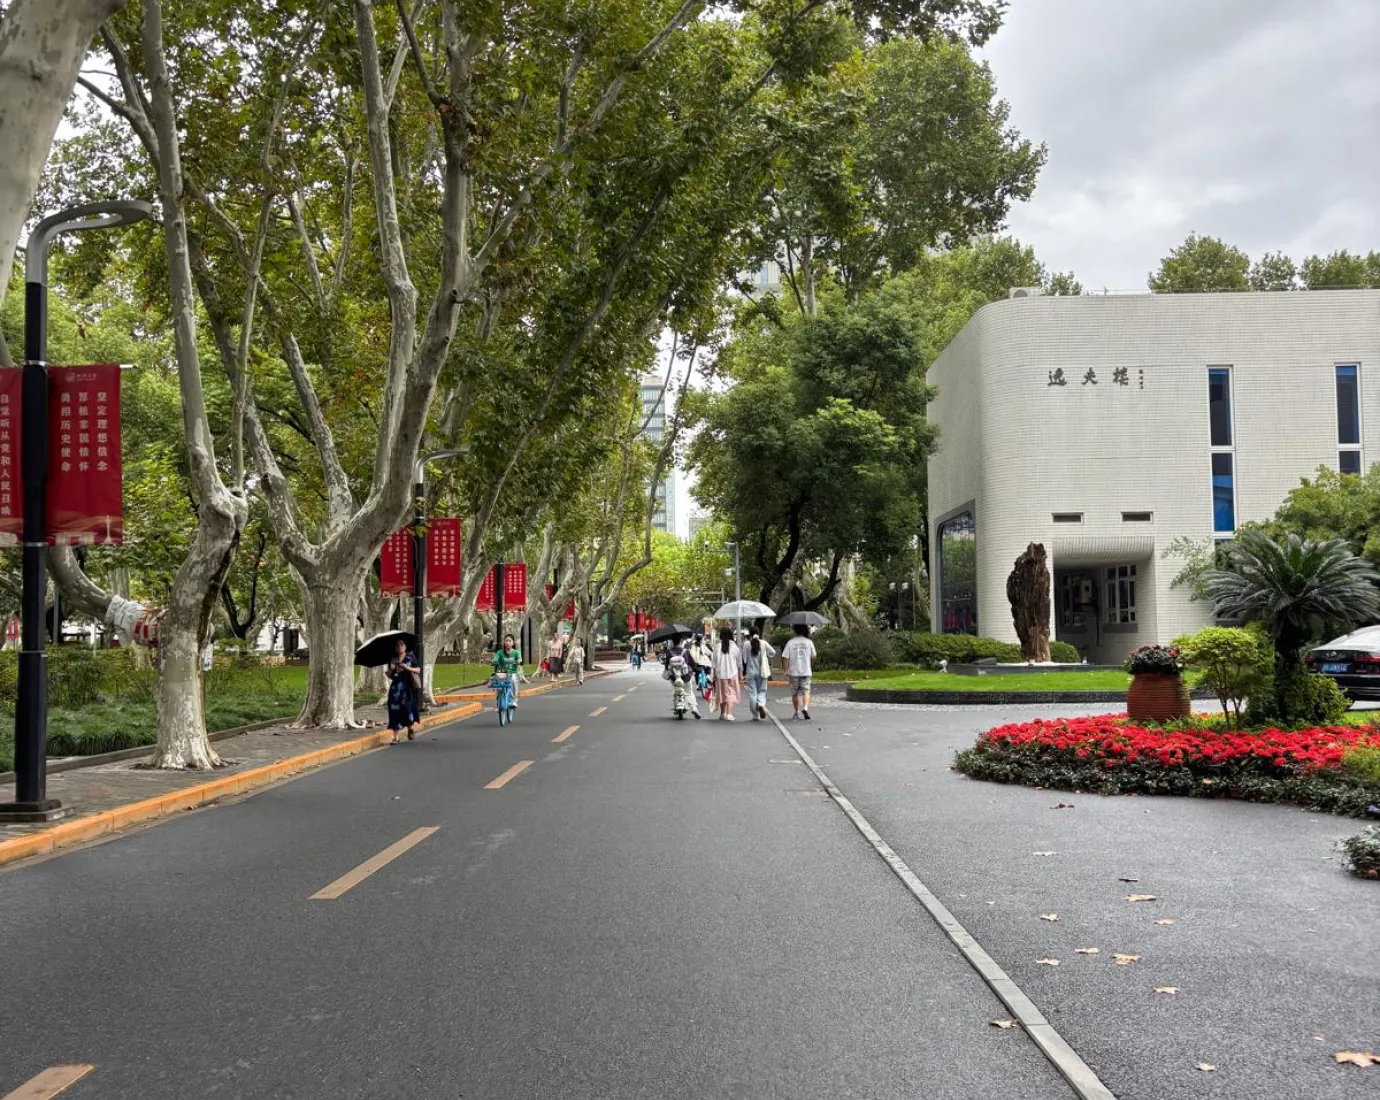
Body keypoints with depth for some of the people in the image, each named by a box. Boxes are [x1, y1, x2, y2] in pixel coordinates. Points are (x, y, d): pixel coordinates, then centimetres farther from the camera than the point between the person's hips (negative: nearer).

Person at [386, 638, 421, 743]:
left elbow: (418, 670, 1)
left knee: (407, 707, -13)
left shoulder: (411, 658, 4)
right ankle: (395, 736, 0)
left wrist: (407, 668, -12)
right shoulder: (392, 660, 12)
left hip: (408, 688, -3)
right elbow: (389, 676, 14)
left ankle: (411, 728, 17)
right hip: (396, 687, 3)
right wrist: (391, 669, -7)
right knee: (395, 711, -4)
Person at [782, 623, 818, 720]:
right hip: (806, 672, 0)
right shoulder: (809, 642, 0)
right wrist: (811, 667, 26)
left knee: (794, 693, 12)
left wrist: (786, 670, -3)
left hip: (793, 672, 0)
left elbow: (786, 657, -8)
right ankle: (805, 708, -23)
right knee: (806, 691, 0)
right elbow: (813, 657, 7)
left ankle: (796, 712, 18)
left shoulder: (790, 643, -3)